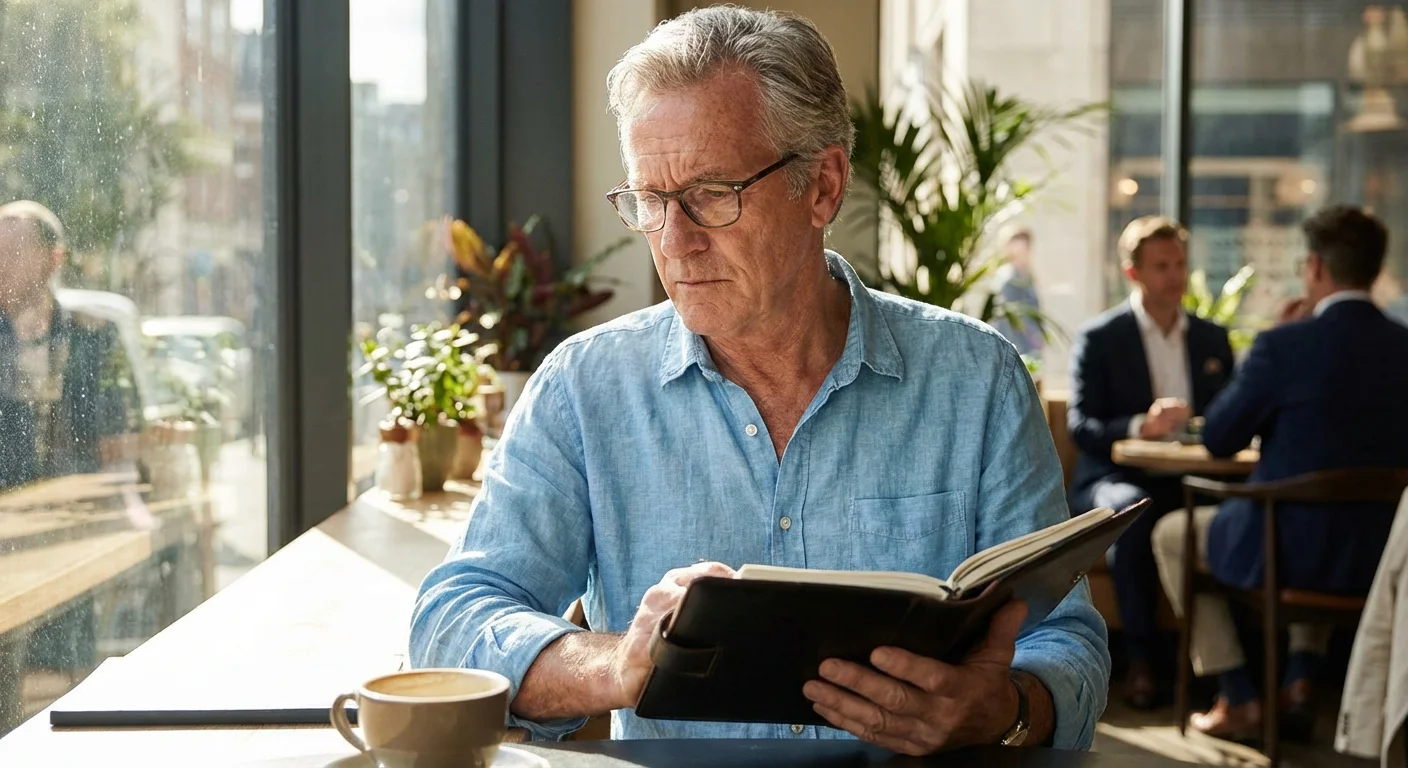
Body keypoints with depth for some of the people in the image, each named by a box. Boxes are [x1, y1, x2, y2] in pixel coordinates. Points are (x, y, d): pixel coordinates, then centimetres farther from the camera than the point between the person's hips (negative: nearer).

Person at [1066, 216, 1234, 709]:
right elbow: (1080, 426, -6)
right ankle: (1141, 660, -28)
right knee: (1132, 509, -38)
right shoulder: (1098, 338, 3)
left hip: (1191, 481, 3)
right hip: (1117, 480, -3)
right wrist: (1140, 427, -26)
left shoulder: (1212, 339, 17)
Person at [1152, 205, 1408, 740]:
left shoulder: (1283, 346, -17)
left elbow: (1218, 440, -5)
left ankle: (1239, 700, 20)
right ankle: (1298, 685, 31)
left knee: (1171, 535, 23)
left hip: (1284, 549, -6)